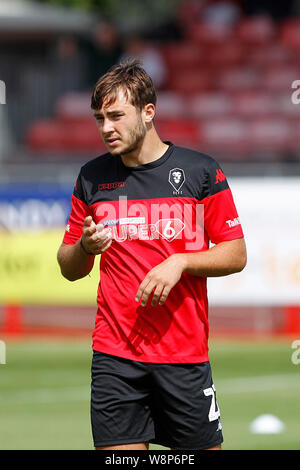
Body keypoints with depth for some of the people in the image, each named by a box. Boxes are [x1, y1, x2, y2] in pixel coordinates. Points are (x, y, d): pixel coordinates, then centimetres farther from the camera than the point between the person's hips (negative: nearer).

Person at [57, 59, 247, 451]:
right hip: (114, 355, 2)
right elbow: (70, 269, 14)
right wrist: (85, 246, -8)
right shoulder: (92, 178, 8)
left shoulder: (201, 170, 0)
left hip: (186, 355, -2)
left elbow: (236, 255, 1)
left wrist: (180, 261, -14)